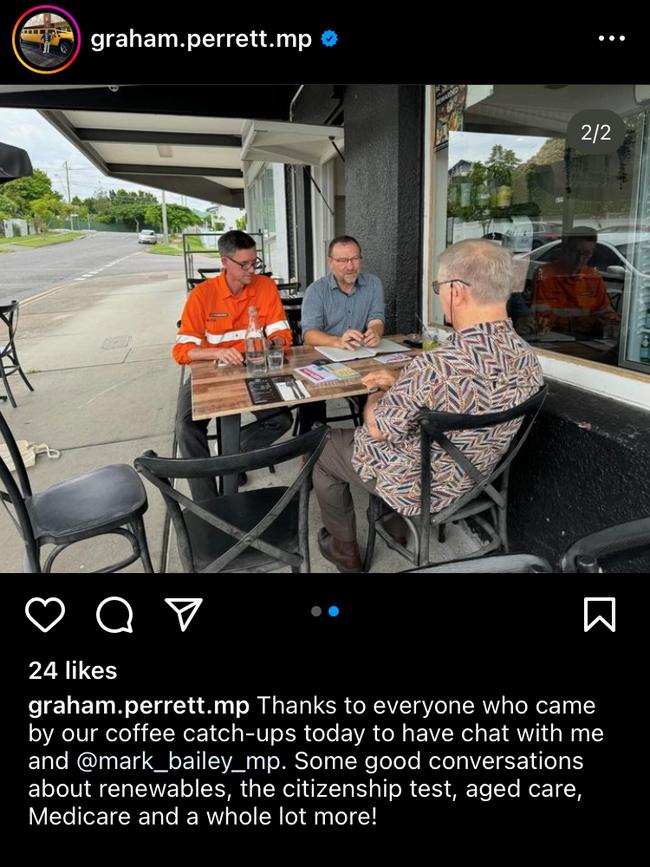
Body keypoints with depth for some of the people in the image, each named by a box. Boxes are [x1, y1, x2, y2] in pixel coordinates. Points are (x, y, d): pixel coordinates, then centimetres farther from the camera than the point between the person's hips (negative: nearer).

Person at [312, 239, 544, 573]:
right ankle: (399, 523, 45)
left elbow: (377, 428, -21)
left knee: (325, 450, 16)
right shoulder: (527, 358, -12)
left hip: (418, 486, -7)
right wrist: (401, 384, 4)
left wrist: (377, 398, 0)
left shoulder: (436, 366, -37)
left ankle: (345, 550, 35)